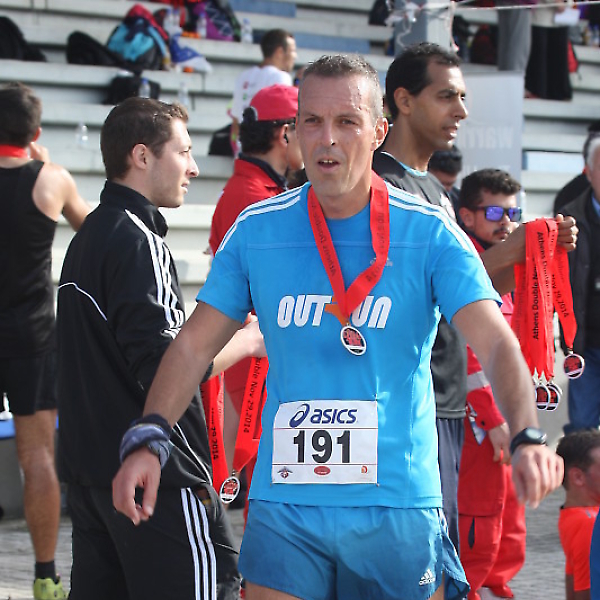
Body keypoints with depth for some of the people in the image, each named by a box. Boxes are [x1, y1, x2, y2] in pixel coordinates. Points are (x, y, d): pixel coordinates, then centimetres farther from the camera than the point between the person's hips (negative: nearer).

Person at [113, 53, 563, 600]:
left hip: (398, 507, -1)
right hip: (284, 506, 1)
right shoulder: (257, 230, 3)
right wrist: (148, 441, -6)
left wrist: (527, 438, -33)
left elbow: (495, 344, -15)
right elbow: (194, 345, 7)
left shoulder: (431, 234, -5)